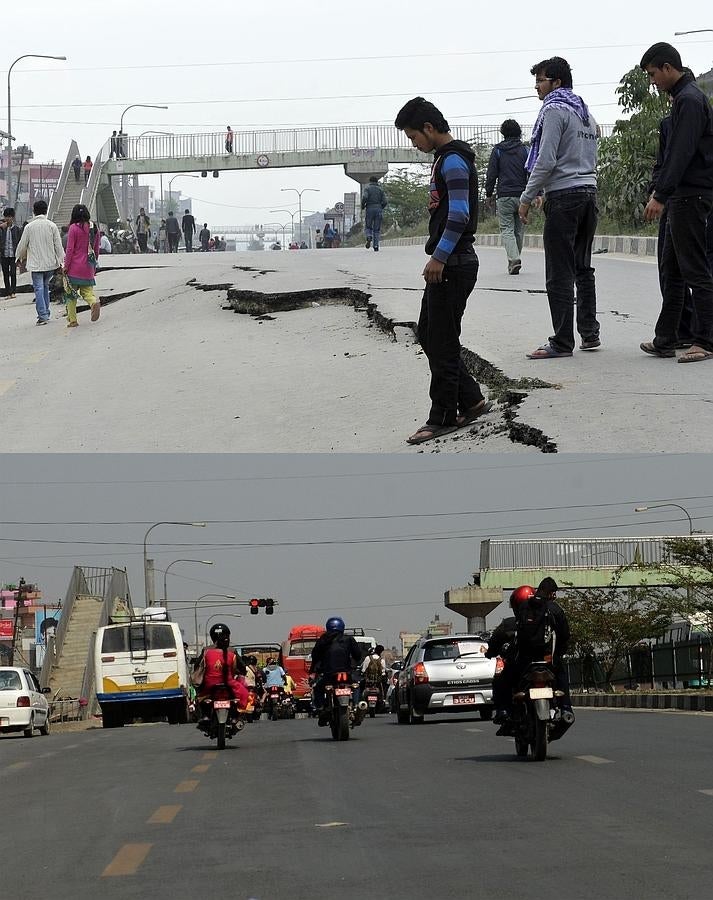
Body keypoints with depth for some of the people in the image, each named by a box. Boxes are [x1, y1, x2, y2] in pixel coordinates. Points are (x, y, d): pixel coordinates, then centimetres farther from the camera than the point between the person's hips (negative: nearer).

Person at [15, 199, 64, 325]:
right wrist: (61, 261, 5)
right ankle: (46, 313, 22)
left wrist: (20, 257, 20)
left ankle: (43, 315, -12)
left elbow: (22, 245, 1)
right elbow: (58, 245, -2)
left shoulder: (29, 227, -6)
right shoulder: (52, 226, -3)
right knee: (45, 286, 19)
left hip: (35, 263, -3)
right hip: (50, 262, 3)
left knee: (38, 288, -3)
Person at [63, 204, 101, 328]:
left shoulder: (74, 228, -10)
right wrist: (94, 265, 23)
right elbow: (97, 249, 12)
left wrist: (66, 266, -3)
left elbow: (70, 249, -10)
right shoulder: (94, 228, 4)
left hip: (75, 266, -4)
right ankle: (94, 302, -21)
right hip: (88, 268, 4)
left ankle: (72, 320, 9)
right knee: (86, 290, 11)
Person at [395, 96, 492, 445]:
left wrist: (439, 257, -21)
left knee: (442, 341, -4)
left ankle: (444, 416, 2)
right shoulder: (446, 158, 17)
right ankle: (470, 400, 18)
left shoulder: (453, 160, -14)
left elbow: (459, 215, -22)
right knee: (428, 334, 14)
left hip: (452, 266, -10)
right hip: (446, 265, 10)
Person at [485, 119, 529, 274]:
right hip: (522, 196, 2)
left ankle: (514, 259, -21)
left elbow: (491, 174, 0)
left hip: (504, 196, -2)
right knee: (519, 230, 13)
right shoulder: (524, 150, 5)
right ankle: (515, 259, 21)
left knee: (507, 229, -3)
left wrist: (489, 193, 9)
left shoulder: (498, 150, 0)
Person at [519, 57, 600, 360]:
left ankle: (562, 342, -8)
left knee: (559, 274, -7)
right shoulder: (586, 112, 19)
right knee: (583, 269, 15)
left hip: (564, 197, -9)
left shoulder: (555, 110, -8)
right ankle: (590, 334, 15)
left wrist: (527, 198, -9)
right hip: (589, 190, 9)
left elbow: (546, 160, -15)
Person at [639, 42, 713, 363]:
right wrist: (658, 193, 21)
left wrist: (660, 196, -22)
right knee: (671, 271, 11)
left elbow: (681, 154, -21)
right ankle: (665, 339, 14)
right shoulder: (683, 98, 17)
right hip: (681, 196, 10)